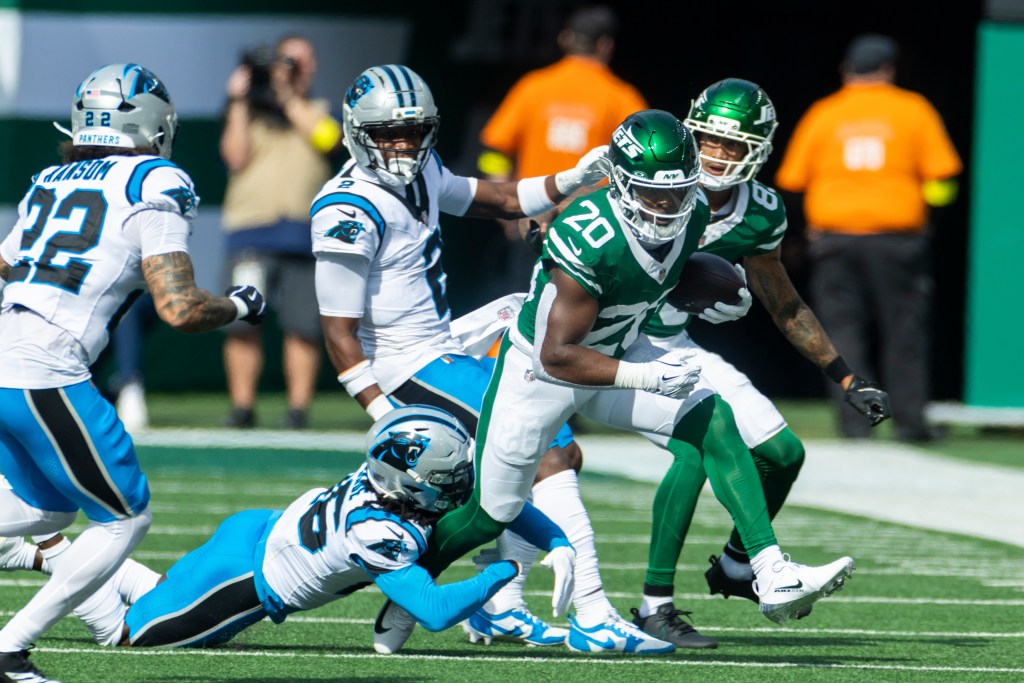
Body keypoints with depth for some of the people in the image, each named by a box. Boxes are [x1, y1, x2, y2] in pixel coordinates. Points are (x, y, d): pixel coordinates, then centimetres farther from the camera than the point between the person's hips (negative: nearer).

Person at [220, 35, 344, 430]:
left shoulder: (319, 112, 18)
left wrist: (288, 98, -1)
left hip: (304, 237, 1)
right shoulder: (248, 112, 16)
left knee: (304, 327, -3)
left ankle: (298, 408, 2)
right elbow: (236, 157, 1)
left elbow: (327, 139, -4)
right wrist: (239, 104, -1)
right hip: (251, 236, -1)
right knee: (242, 322, -8)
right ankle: (242, 407, -3)